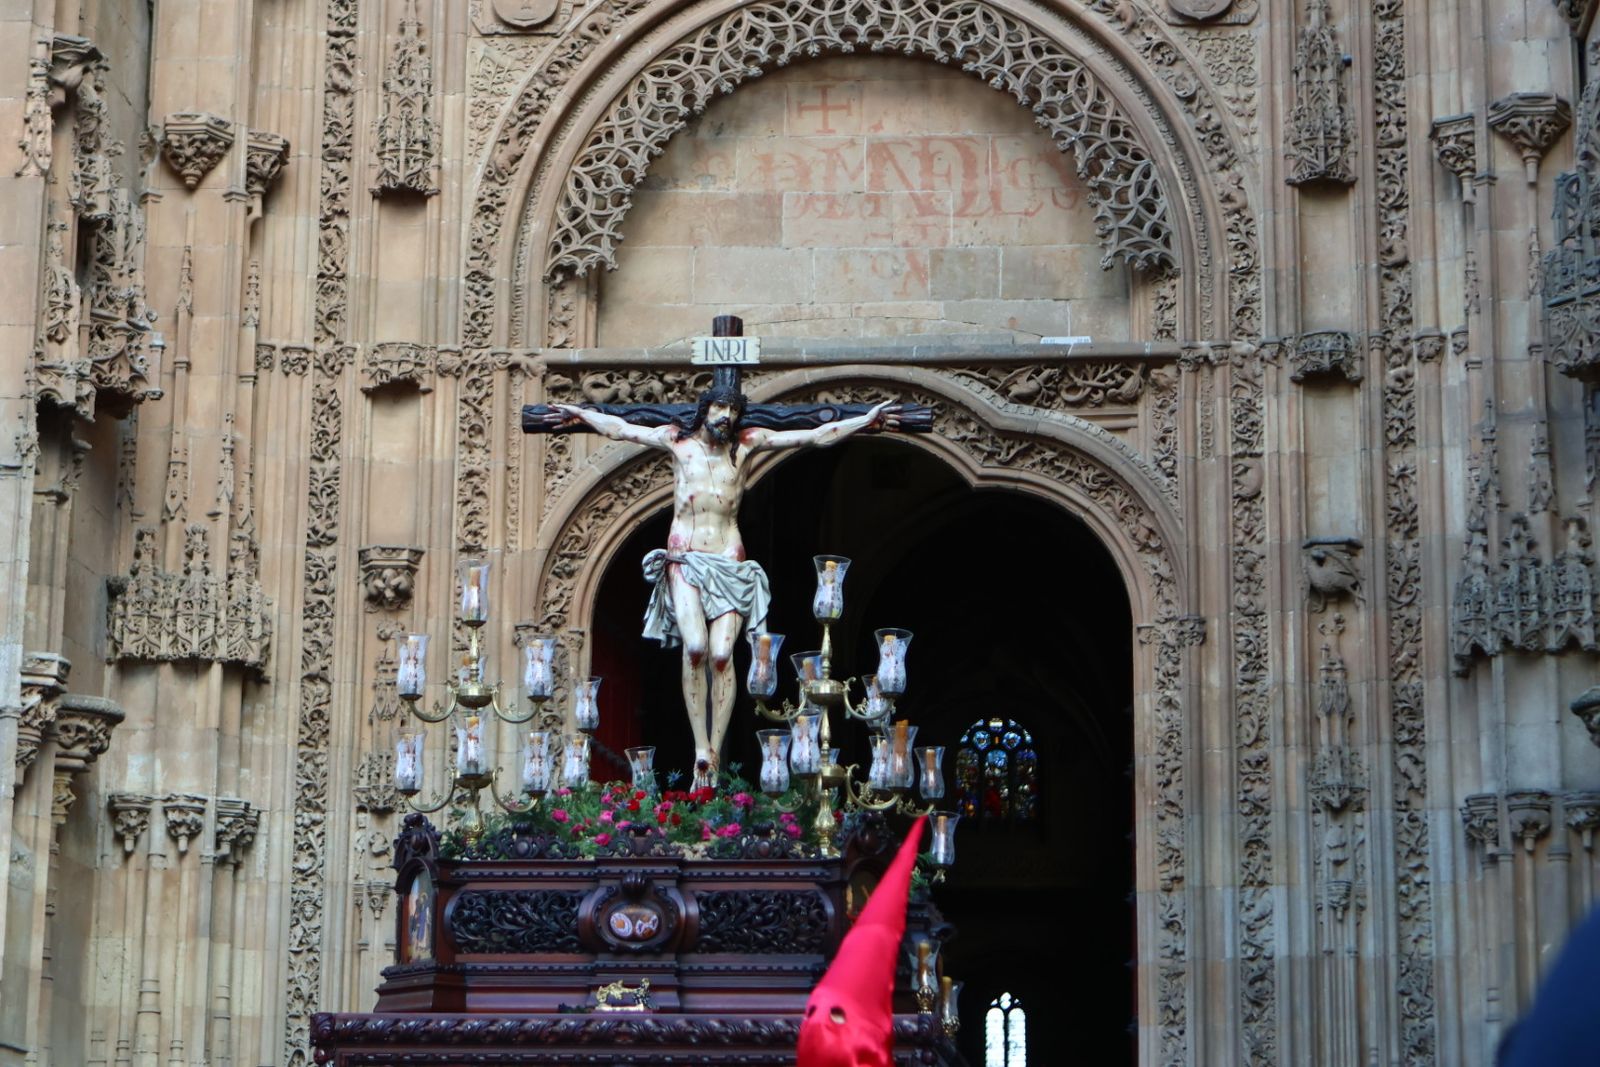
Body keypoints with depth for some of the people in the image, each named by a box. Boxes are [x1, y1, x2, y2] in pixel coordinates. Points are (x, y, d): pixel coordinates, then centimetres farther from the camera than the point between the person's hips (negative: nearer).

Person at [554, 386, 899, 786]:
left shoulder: (747, 444, 9)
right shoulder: (678, 440, 9)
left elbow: (816, 436, 9)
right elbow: (619, 429, 18)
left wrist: (866, 421, 7)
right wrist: (579, 413, 22)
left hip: (728, 561, 1)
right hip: (684, 560, 0)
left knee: (721, 653, -15)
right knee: (695, 647, -22)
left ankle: (715, 752, -11)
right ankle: (700, 747, -19)